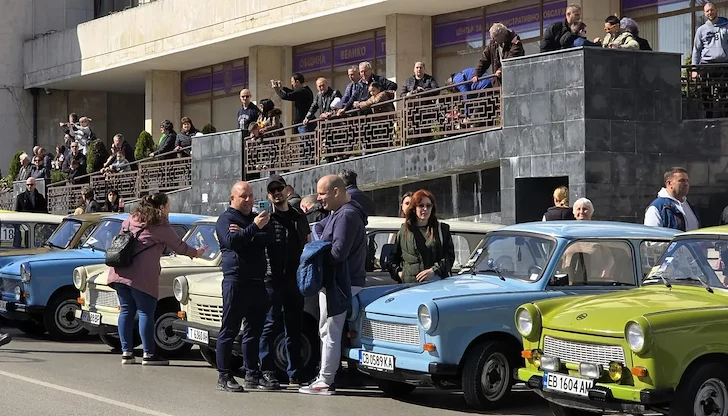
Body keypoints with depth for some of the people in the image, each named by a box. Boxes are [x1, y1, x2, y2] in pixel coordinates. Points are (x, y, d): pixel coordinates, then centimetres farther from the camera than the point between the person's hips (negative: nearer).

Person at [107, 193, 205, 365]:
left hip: (120, 272, 7)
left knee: (126, 311, 11)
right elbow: (179, 247, 9)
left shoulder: (130, 221, 18)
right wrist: (196, 253, 26)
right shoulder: (161, 227, 0)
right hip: (141, 276, -7)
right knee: (146, 313, 0)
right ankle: (148, 354, 2)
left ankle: (126, 352, 12)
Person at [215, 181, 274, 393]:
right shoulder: (226, 219, 0)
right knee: (229, 330, -4)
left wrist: (244, 233, -11)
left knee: (254, 329, 9)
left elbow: (269, 239, 2)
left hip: (257, 281, 7)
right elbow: (231, 241, -19)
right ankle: (224, 377, -4)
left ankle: (252, 375, 15)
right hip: (236, 279, -7)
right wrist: (253, 229, -25)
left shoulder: (256, 218, 19)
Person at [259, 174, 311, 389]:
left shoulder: (299, 218, 15)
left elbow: (309, 246, 24)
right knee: (270, 326, -5)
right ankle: (267, 372, -3)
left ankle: (295, 374, 15)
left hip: (295, 280, 5)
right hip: (272, 281, -5)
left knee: (294, 328, 9)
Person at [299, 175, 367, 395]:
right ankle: (325, 377, 20)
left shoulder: (347, 215, -16)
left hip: (339, 284, -11)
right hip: (334, 282, 11)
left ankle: (325, 382, -4)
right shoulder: (337, 214, 17)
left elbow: (338, 252, -23)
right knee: (328, 332, 15)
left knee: (330, 333, -7)